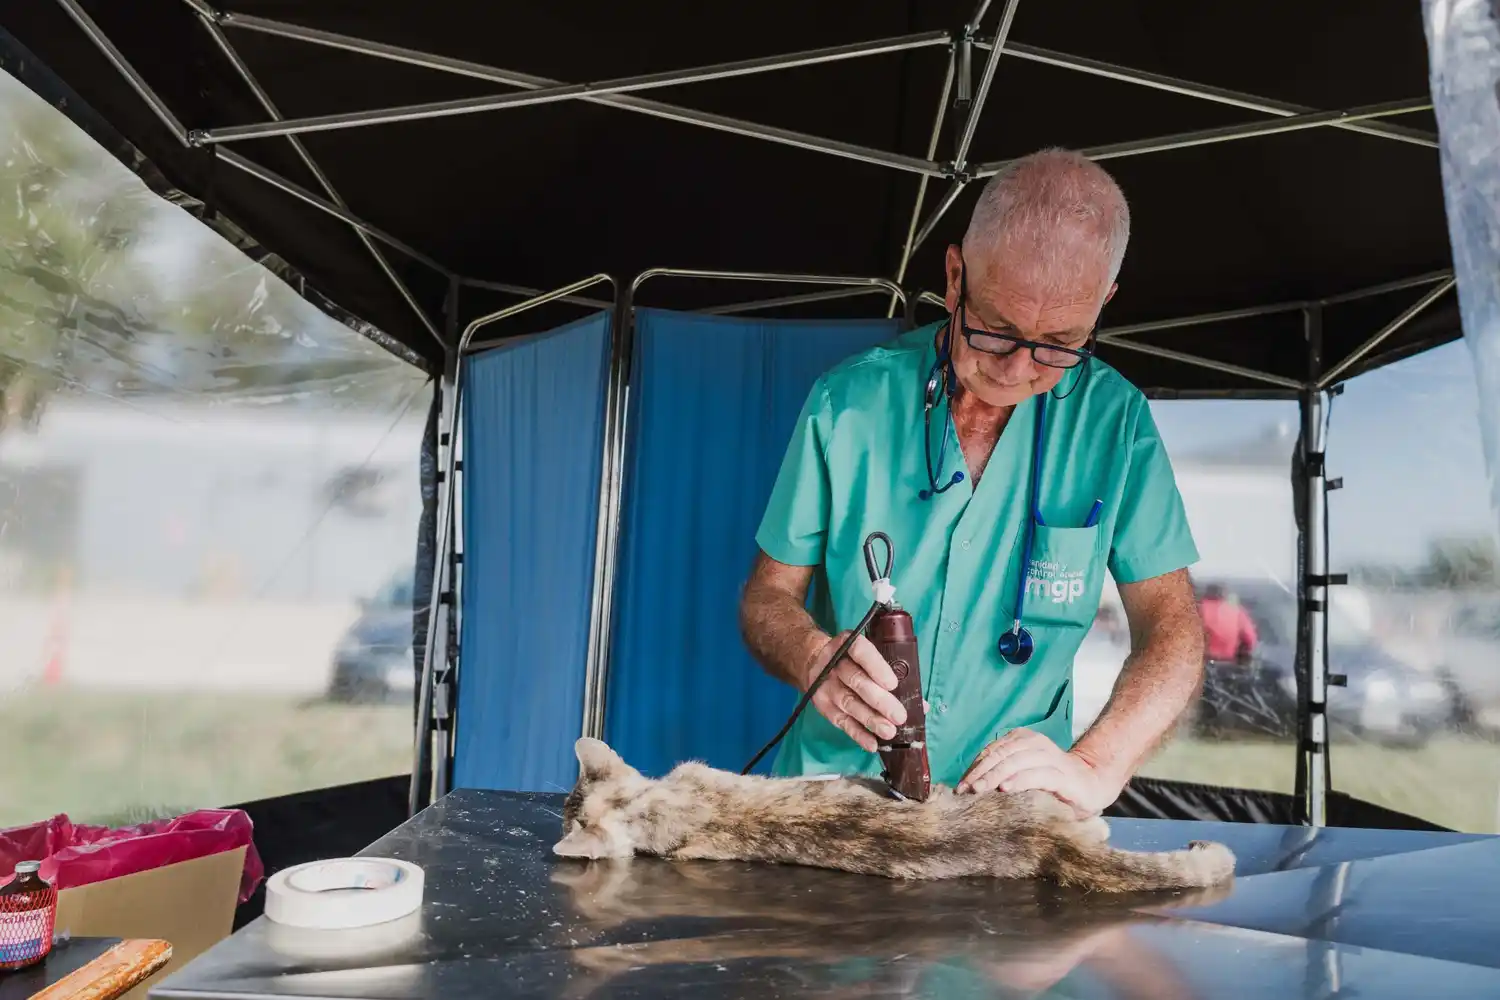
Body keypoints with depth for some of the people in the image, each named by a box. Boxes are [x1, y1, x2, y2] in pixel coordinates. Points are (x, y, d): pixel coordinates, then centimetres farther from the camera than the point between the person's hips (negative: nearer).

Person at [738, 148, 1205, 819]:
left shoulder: (1113, 418, -3)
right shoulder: (848, 400, -5)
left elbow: (1172, 628, -3)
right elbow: (768, 596, 0)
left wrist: (1096, 767, -21)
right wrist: (817, 660, -22)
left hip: (1017, 799, 1)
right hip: (836, 783, 0)